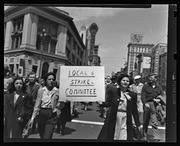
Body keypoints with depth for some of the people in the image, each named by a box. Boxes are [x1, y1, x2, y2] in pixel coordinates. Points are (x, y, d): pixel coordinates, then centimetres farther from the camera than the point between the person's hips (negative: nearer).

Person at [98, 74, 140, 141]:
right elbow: (106, 104, -1)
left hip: (125, 120, 1)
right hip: (113, 119, -1)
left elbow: (134, 110, 7)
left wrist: (138, 124, 7)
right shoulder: (113, 91, -1)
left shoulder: (132, 95, 3)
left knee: (124, 137, 1)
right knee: (109, 137, 9)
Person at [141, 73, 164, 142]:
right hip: (147, 105, 0)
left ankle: (156, 138, 0)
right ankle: (144, 136, 23)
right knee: (145, 122, 9)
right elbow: (143, 96, -2)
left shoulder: (159, 87, 11)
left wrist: (159, 100, -6)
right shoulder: (145, 86, 4)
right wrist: (145, 103, -18)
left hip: (155, 106, 1)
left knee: (155, 123, -5)